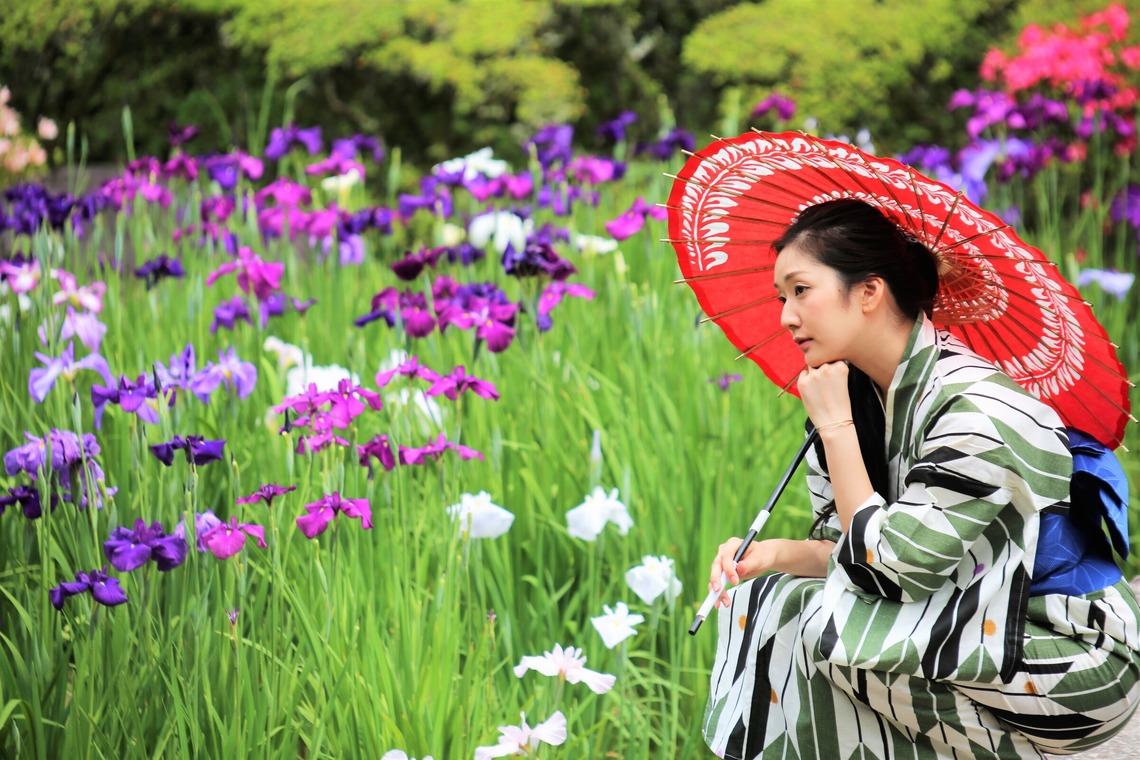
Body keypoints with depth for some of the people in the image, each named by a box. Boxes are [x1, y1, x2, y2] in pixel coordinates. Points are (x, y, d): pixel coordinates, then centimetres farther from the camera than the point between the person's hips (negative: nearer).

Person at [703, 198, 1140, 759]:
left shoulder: (973, 409, -24)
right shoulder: (859, 391, 3)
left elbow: (891, 567, -23)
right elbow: (851, 550, 7)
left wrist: (835, 426, -19)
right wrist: (776, 553, -13)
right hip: (973, 624, 9)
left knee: (834, 629, -24)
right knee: (765, 598, 1)